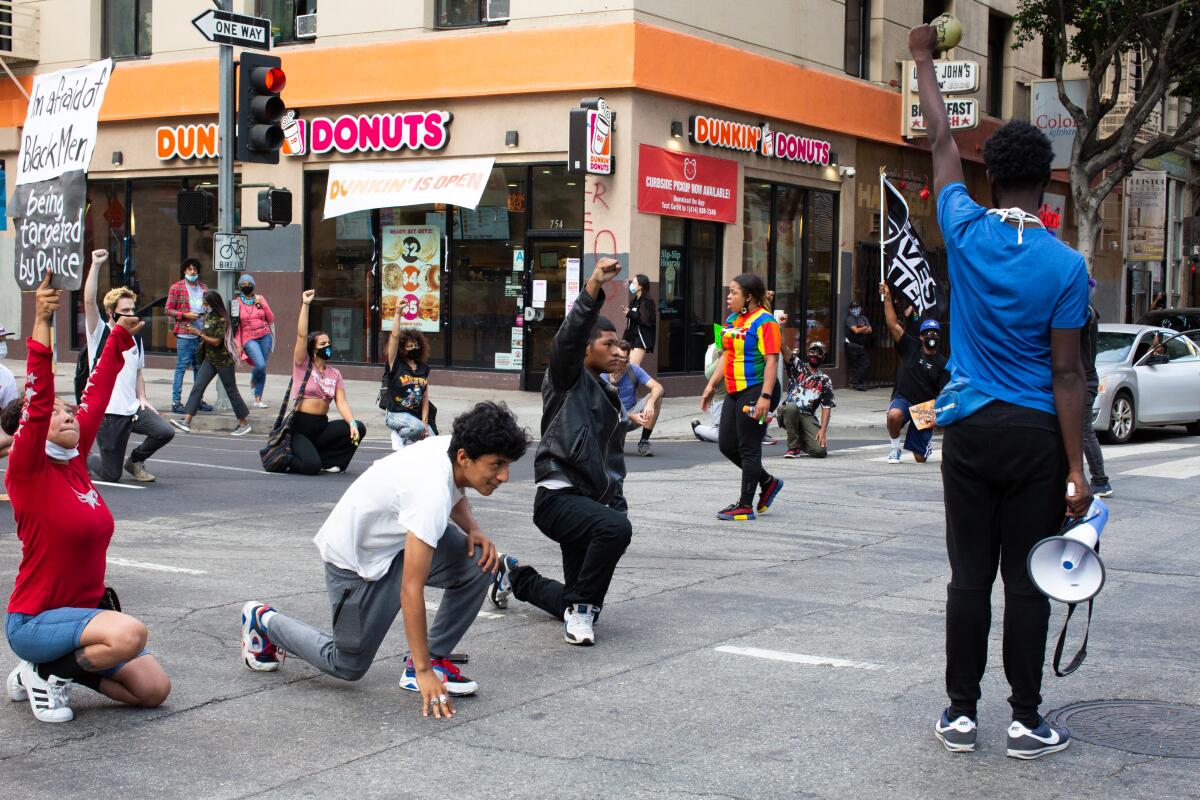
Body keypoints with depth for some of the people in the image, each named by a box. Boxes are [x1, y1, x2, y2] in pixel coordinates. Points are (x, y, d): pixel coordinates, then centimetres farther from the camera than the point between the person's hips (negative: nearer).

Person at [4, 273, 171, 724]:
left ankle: (61, 667, 17)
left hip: (83, 611, 8)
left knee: (154, 690, 1)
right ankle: (46, 672, -7)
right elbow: (38, 400, -27)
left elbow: (98, 393, 12)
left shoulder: (76, 460, 5)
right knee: (129, 634, -34)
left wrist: (122, 336, 14)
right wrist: (42, 323, -37)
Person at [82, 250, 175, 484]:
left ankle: (135, 460, 11)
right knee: (111, 475, -4)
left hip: (132, 409, 6)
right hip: (106, 412, -6)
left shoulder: (135, 338, 15)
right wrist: (96, 265, -22)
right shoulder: (100, 333, -3)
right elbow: (89, 301, -18)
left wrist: (142, 398, 8)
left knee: (165, 432, -19)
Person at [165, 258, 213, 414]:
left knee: (199, 367, 10)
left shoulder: (203, 288, 14)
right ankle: (176, 401, -4)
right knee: (182, 366, -6)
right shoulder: (176, 288, -1)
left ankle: (199, 399, 19)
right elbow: (168, 310, -3)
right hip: (185, 334, -6)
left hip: (201, 334, 6)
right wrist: (185, 315, -14)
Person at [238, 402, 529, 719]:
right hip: (353, 559, -8)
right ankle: (263, 621, 27)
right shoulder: (431, 493, -38)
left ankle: (434, 657, 1)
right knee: (348, 666, 7)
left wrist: (473, 529, -7)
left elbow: (456, 496, 15)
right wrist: (423, 672, -32)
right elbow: (411, 590, -36)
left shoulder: (452, 447, -13)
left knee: (478, 562, -14)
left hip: (394, 538, 8)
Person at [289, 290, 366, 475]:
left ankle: (326, 460, 1)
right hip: (300, 426, -5)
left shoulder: (334, 374, 12)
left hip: (322, 426, 5)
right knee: (311, 466, -29)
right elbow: (301, 335, -13)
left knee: (359, 429, -16)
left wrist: (352, 423, -17)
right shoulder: (303, 365, 0)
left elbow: (341, 402, 1)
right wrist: (305, 305, -17)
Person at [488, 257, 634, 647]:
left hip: (592, 499, 8)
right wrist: (594, 288, -35)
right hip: (559, 495, -8)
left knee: (578, 607, 10)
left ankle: (516, 574, 36)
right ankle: (582, 608, -21)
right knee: (616, 527, -39)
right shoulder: (567, 378, -1)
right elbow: (569, 335, -22)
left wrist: (618, 502, 15)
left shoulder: (610, 400, 21)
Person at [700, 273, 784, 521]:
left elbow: (771, 361, -18)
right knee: (727, 445, 11)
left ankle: (745, 505, 5)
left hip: (755, 391, -9)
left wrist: (765, 396, -24)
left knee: (748, 448, -3)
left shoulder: (764, 321, -13)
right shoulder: (732, 320, 13)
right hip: (735, 392, 9)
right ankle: (768, 482, 28)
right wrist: (711, 385, 19)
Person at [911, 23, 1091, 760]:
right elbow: (1067, 375, -10)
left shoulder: (966, 232, -2)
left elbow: (942, 144, 14)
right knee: (1027, 582, 3)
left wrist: (925, 61, 27)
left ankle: (961, 713, 12)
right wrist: (1076, 470, -6)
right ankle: (1027, 721, 10)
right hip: (1034, 436, -2)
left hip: (968, 431, 3)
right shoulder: (1066, 266, -9)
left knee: (969, 578, 7)